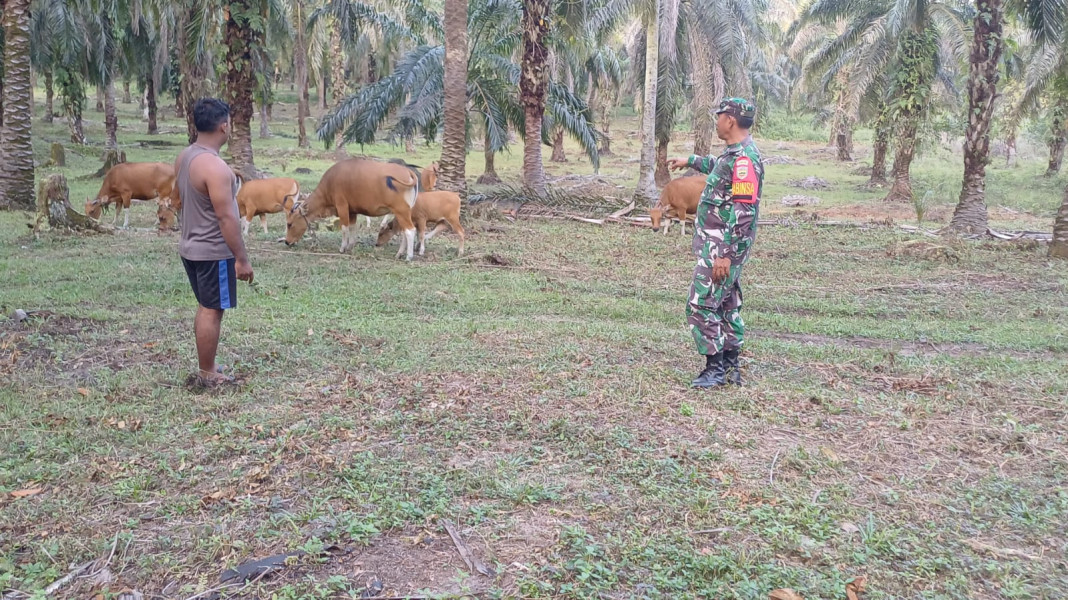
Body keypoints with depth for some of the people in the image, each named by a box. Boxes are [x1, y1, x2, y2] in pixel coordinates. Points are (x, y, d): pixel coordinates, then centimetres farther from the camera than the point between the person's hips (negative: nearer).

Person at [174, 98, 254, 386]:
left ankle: (206, 366, 29)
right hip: (213, 252, -9)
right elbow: (226, 217, -25)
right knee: (212, 311, 2)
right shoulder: (214, 167, -25)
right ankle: (207, 374, 12)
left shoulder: (184, 157, 5)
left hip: (191, 246, 9)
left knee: (205, 307, 19)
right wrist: (242, 258, -19)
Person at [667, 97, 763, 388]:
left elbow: (743, 212, -25)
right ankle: (731, 366, 22)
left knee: (701, 305, -8)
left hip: (722, 247, -10)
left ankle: (715, 368, 0)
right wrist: (690, 161, 46)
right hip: (719, 245, 10)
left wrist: (725, 255, -26)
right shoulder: (735, 154, 11)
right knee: (727, 305, 14)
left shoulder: (744, 159, -20)